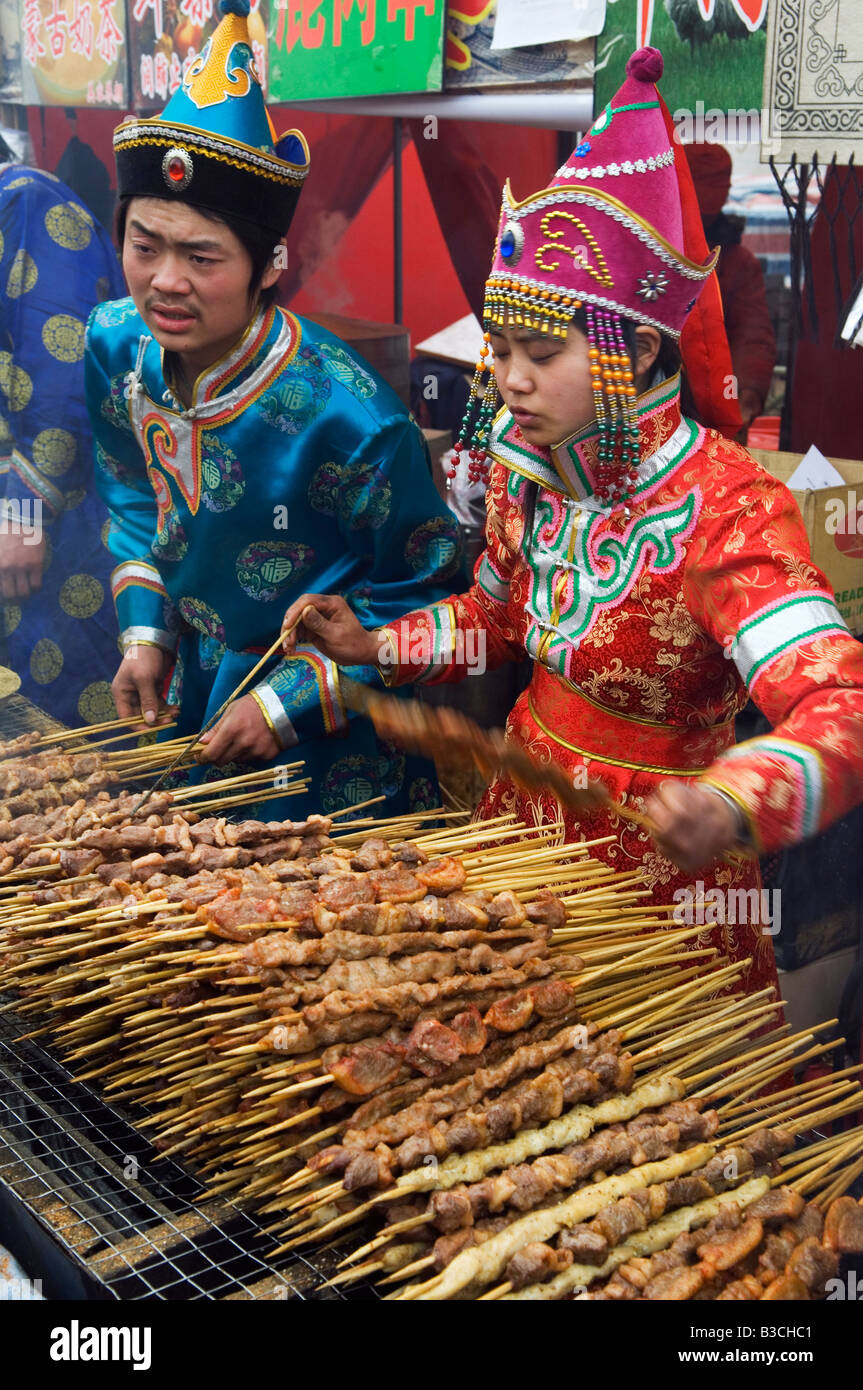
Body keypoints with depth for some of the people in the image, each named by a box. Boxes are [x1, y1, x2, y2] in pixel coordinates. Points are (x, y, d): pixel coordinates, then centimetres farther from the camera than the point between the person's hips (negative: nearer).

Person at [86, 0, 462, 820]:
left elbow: (424, 595, -17)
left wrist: (292, 702, -19)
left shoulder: (348, 421, -30)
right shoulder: (113, 348, -11)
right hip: (188, 687, 6)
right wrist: (146, 634, 2)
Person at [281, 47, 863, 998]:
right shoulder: (524, 468, -5)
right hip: (524, 808, 6)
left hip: (654, 853, -6)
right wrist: (372, 647, -2)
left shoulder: (723, 511, -27)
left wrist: (731, 806, -58)